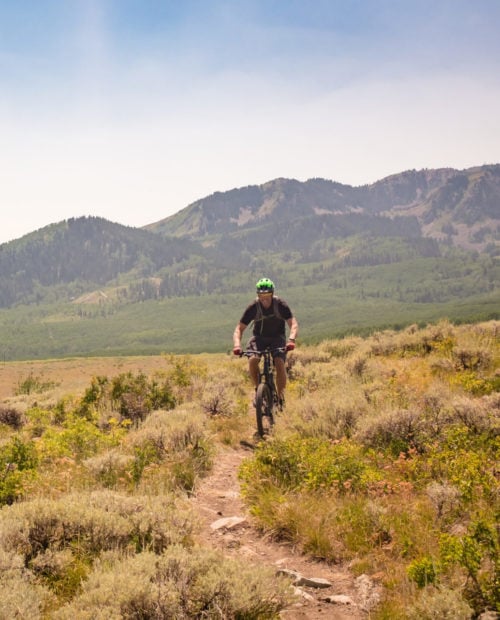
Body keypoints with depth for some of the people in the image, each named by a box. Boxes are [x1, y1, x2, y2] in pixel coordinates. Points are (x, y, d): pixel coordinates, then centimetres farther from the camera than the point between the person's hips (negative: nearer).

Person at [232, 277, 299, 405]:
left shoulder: (281, 305, -19)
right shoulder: (253, 308, -18)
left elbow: (293, 324, -25)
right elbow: (239, 329, -16)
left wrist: (291, 339, -45)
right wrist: (237, 345, -35)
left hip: (277, 338, -1)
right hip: (259, 338, 1)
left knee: (279, 363, -26)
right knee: (253, 360, -28)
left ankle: (281, 397, -10)